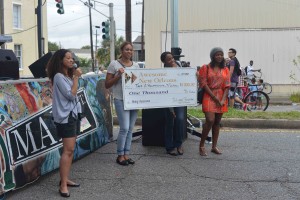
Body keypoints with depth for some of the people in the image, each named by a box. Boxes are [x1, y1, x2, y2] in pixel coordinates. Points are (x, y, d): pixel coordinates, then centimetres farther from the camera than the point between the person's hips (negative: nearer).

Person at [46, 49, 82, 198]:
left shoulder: (68, 76, 14)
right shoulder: (59, 76, -13)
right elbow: (71, 94, -18)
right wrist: (76, 77, -15)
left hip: (73, 114, 9)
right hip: (65, 116, -9)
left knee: (70, 150, 10)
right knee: (68, 150, -13)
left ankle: (65, 180, 17)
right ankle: (63, 185, -10)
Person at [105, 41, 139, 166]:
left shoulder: (136, 65, 12)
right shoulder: (114, 64, -1)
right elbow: (107, 85, -2)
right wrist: (118, 75, -13)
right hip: (120, 100, -5)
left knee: (130, 129, 7)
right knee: (124, 128, -10)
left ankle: (126, 154, 17)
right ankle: (120, 155, 5)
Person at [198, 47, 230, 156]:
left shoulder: (225, 70, 12)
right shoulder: (206, 68, 1)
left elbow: (227, 86, 6)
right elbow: (203, 84, -7)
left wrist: (223, 100, -9)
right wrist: (215, 98, -13)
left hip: (222, 98, 4)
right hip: (209, 97, -4)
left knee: (217, 122, 7)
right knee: (210, 120, -17)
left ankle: (214, 146, 15)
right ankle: (201, 145, -5)